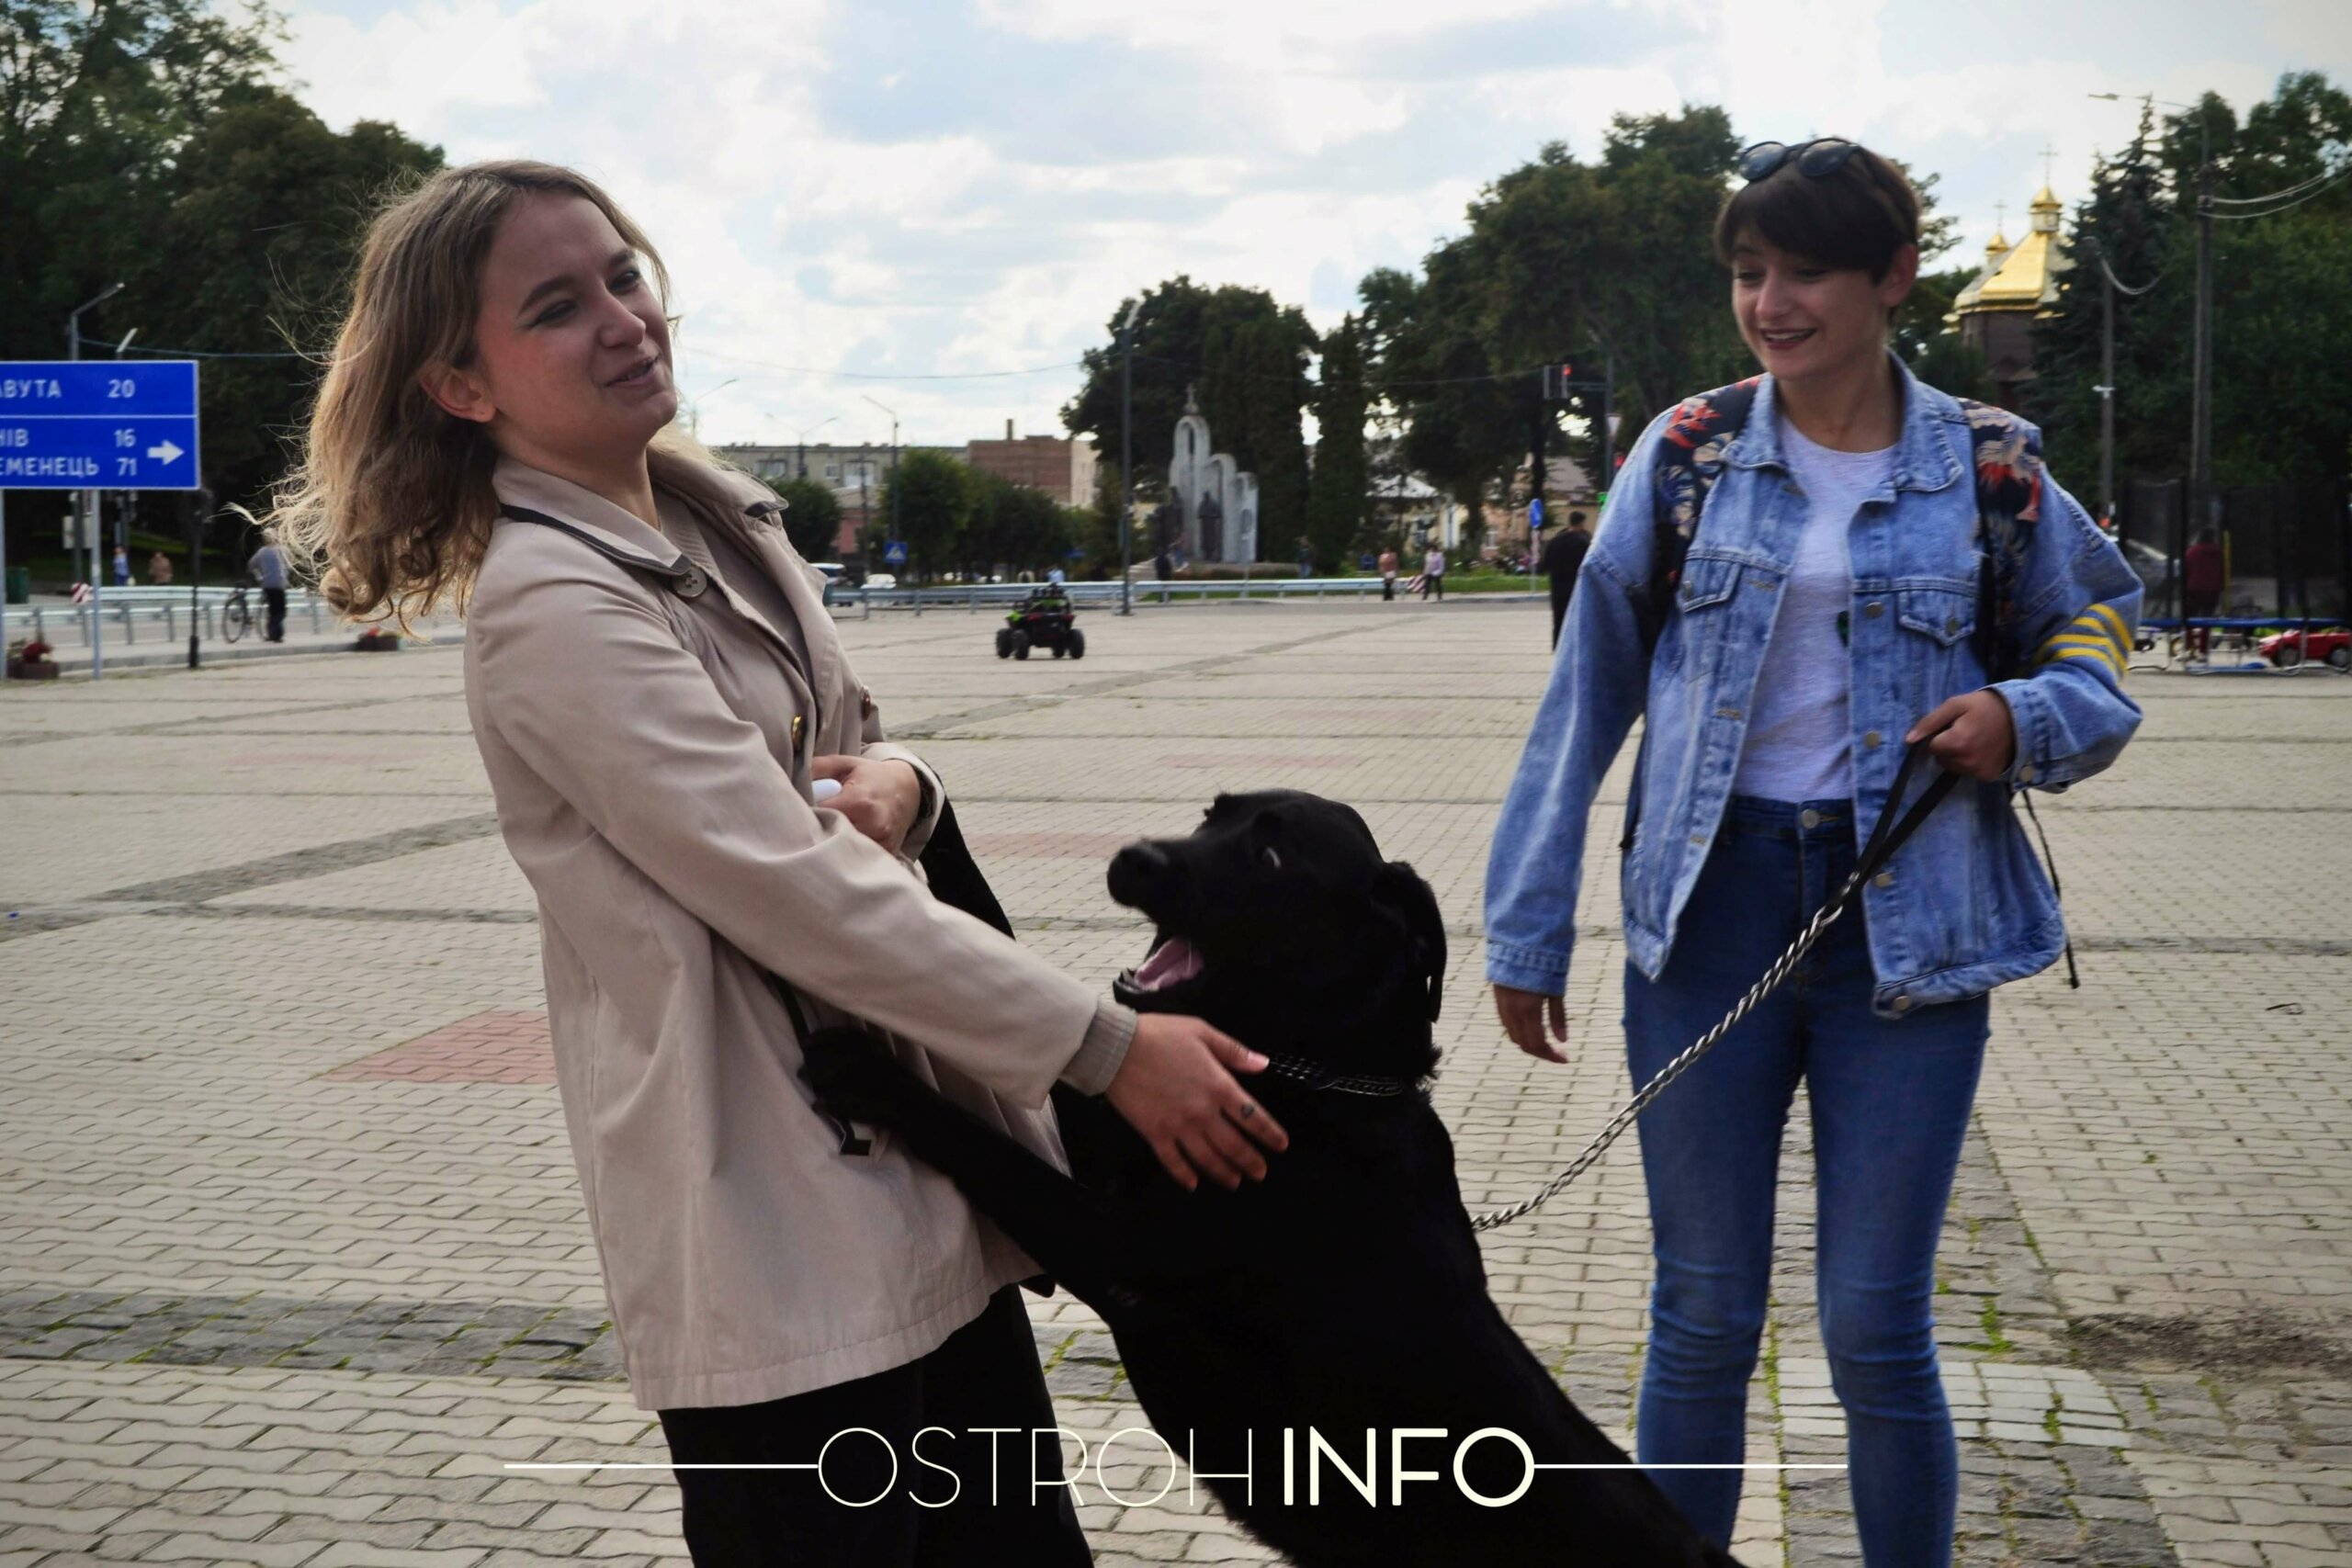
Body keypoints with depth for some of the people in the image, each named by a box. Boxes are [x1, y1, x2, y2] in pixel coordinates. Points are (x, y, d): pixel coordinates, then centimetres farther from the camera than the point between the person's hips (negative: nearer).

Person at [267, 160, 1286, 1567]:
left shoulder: (724, 520, 9)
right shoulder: (549, 608, -17)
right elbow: (797, 893, -22)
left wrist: (897, 781, -6)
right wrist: (1109, 1048, -19)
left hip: (926, 1170, 8)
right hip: (776, 1241, -8)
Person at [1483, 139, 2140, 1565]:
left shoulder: (1991, 473, 1)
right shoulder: (1687, 456, 2)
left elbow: (2097, 654, 13)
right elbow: (1588, 697, 4)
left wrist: (2024, 717, -11)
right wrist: (1529, 928, 3)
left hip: (1908, 924, 0)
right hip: (1709, 910, 1)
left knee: (1877, 1328, 2)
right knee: (1705, 1316, 7)